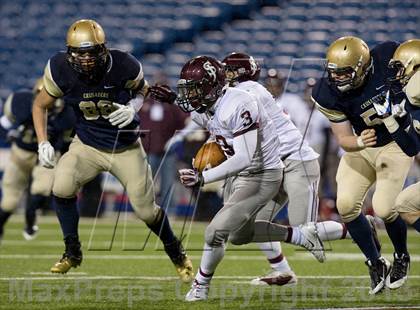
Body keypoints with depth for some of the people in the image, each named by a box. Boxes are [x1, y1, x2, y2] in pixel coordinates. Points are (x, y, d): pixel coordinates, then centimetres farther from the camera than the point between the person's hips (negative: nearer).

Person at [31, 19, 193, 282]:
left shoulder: (124, 66, -23)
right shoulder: (60, 69, -19)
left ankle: (176, 252, 33)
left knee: (147, 210, 2)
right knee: (62, 189, -25)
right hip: (87, 145, 1)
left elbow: (143, 89, 0)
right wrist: (43, 143, -11)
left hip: (126, 147, -1)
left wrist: (133, 108, -21)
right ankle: (73, 253, -3)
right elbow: (41, 105, -1)